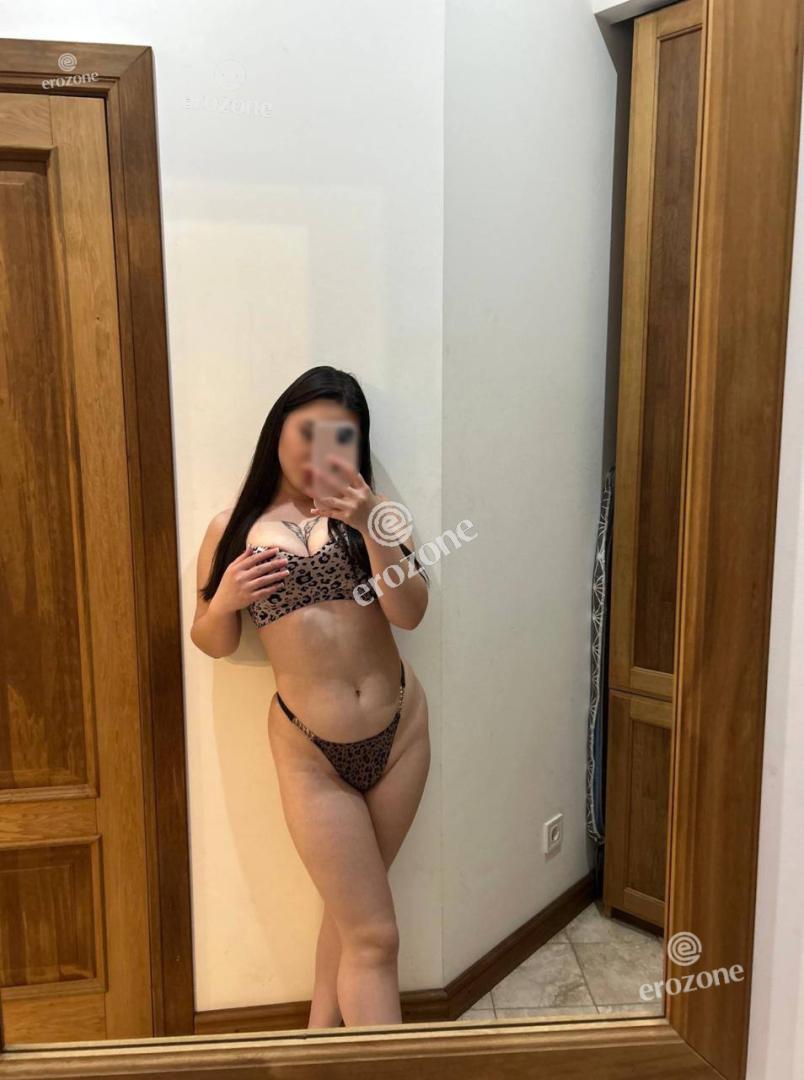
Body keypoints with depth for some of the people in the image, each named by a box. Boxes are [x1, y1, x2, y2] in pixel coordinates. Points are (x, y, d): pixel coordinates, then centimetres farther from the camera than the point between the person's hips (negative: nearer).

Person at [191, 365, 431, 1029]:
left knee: (347, 906, 19)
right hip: (311, 752, -2)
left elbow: (410, 613, -10)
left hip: (401, 728, 3)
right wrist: (224, 601, -14)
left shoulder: (365, 510, 1)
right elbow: (213, 643, 7)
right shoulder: (232, 528, -1)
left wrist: (370, 526, -23)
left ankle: (321, 1031, 43)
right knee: (374, 937, 3)